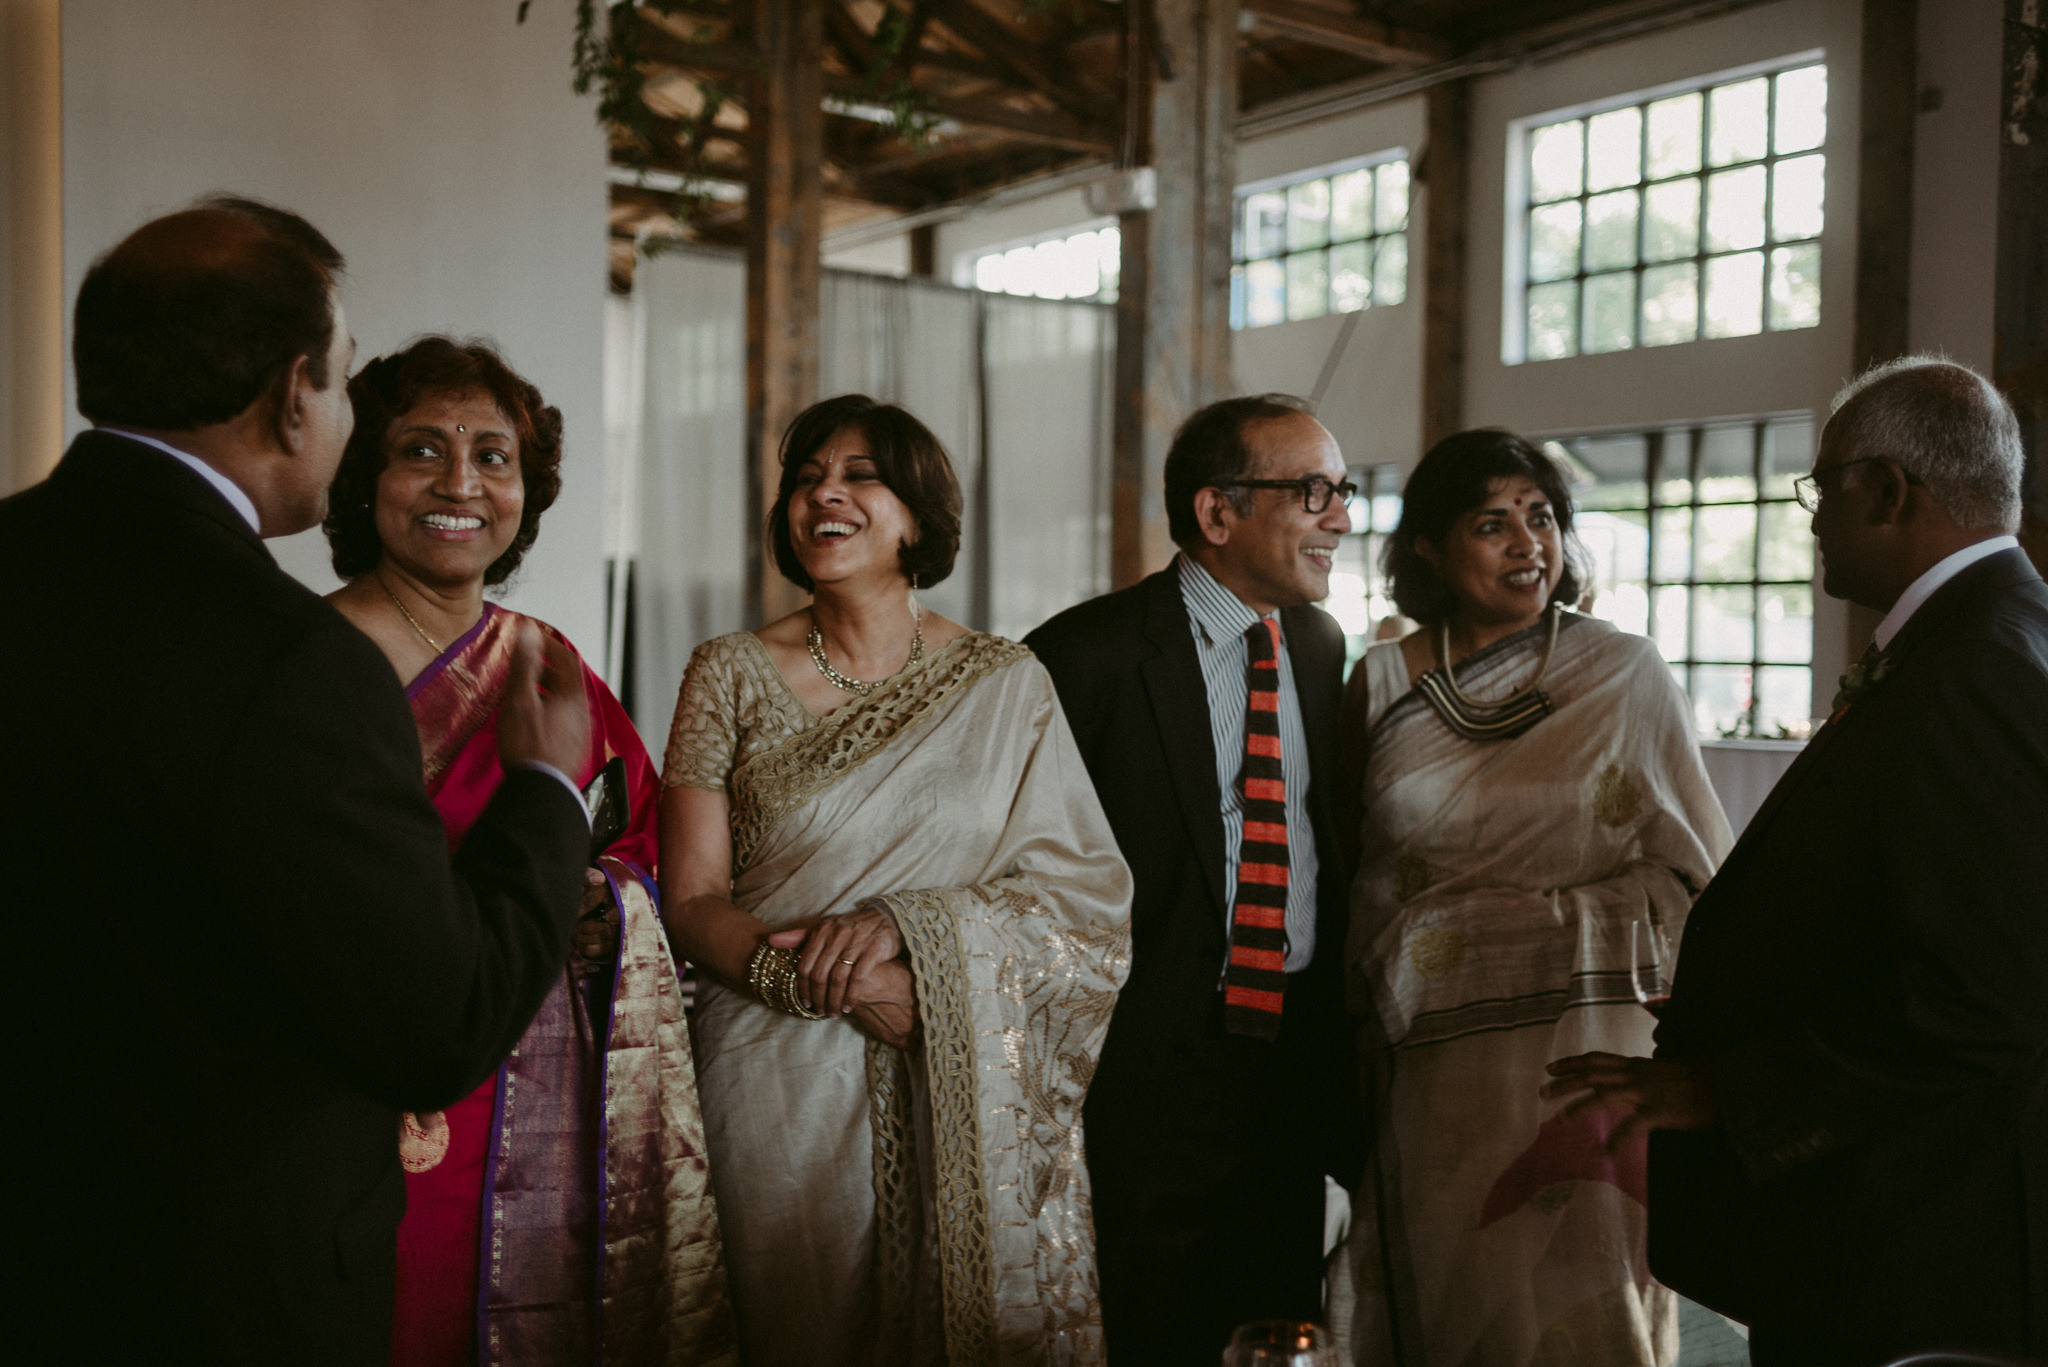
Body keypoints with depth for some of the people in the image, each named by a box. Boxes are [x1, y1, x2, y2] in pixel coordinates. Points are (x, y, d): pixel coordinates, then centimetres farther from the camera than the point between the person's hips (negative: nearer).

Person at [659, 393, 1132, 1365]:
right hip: (781, 1092, 0)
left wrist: (905, 926, -17)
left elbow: (1085, 885, -2)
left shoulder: (1006, 685, 3)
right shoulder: (730, 676, 2)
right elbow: (692, 903, -2)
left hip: (974, 1103, 1)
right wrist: (843, 982, -19)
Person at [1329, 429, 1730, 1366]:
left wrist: (1558, 915, -10)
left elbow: (1689, 872, 2)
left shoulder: (1627, 675, -2)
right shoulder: (1381, 684, 3)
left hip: (1586, 1049, -1)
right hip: (1431, 1058, 2)